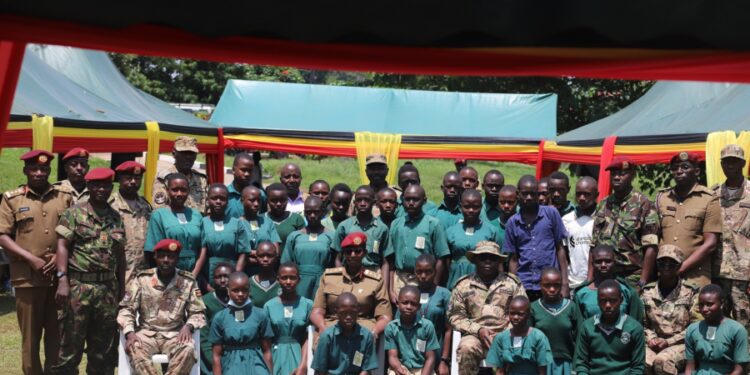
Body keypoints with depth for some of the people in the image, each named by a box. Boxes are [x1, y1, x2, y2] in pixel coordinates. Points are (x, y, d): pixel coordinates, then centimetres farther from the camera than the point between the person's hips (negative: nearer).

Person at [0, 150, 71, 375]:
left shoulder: (65, 197, 9)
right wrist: (31, 259, -12)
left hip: (60, 275, 2)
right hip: (28, 277, -1)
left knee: (58, 333, 6)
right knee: (30, 335, 4)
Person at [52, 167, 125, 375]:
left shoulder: (116, 217, 13)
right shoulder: (74, 213, 0)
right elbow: (62, 245, -7)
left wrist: (121, 286, 13)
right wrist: (63, 280, -18)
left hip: (108, 287, 4)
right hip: (79, 285, -4)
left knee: (104, 347, 10)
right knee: (71, 344, -2)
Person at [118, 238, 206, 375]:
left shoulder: (188, 282, 3)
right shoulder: (142, 279, 3)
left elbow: (198, 312, 5)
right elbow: (126, 309, 2)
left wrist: (188, 326, -17)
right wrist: (129, 333, -16)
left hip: (175, 335, 0)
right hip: (147, 332, 0)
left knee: (188, 349, -33)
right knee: (134, 349, -33)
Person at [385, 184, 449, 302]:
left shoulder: (433, 224, -4)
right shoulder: (396, 225, 8)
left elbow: (440, 260, -2)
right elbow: (391, 260, 10)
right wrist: (390, 290, 6)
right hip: (399, 280, 3)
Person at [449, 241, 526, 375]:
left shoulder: (513, 283, 10)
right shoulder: (463, 285, 10)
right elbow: (455, 316, 6)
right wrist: (478, 329, -8)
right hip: (475, 335, 0)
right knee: (467, 347, -33)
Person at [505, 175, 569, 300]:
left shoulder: (551, 214, 0)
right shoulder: (512, 222, 6)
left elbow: (560, 249, 3)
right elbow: (514, 259, 10)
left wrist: (565, 283, -2)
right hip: (523, 286, 2)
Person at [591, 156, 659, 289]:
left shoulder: (643, 205, -5)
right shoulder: (602, 205, 12)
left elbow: (650, 248, -8)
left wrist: (642, 283, -13)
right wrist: (590, 278, 7)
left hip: (631, 280, -5)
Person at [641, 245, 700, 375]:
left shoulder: (690, 292, 2)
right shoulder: (647, 292, 11)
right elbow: (643, 323, 15)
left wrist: (669, 341, -9)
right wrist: (651, 338, -6)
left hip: (680, 344, -3)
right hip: (655, 344, 3)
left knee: (661, 361, -35)